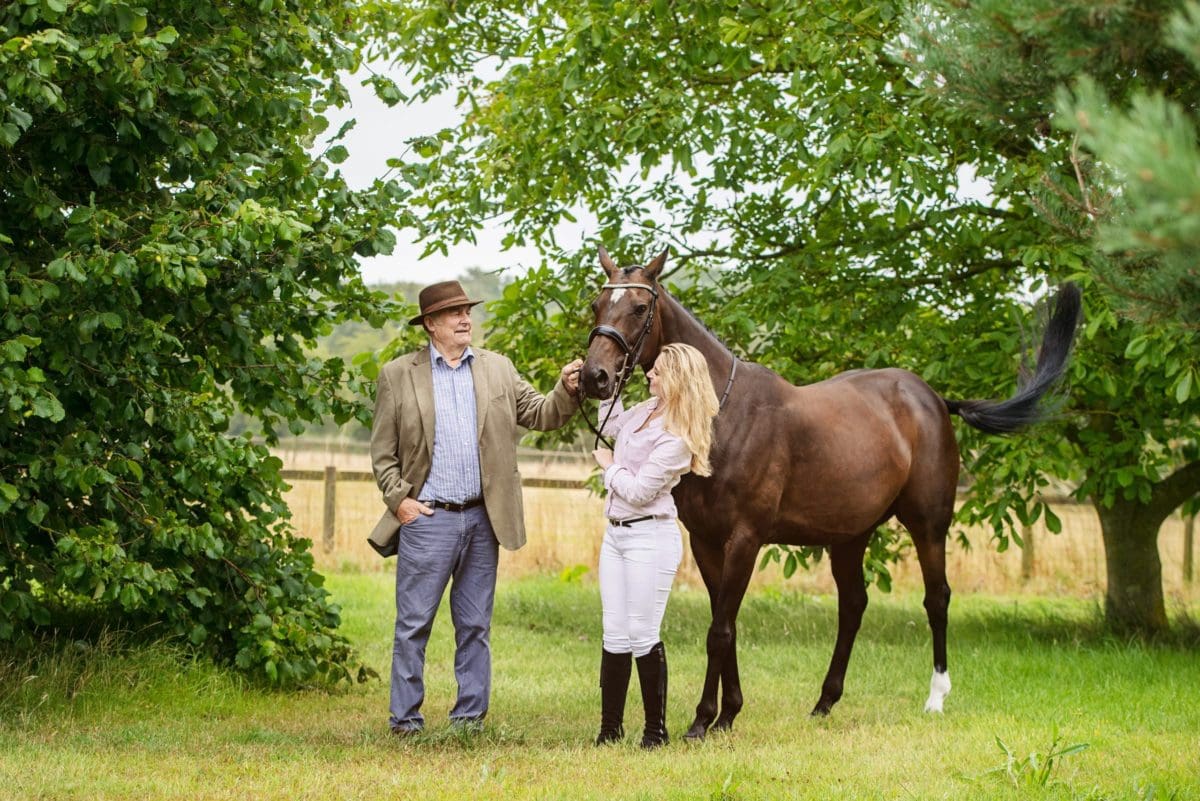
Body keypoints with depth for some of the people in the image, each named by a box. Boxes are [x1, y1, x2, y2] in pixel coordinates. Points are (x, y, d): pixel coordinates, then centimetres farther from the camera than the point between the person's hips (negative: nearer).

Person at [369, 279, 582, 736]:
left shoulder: (498, 370, 10)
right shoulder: (398, 375, 2)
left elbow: (539, 414, 7)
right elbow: (383, 451, 3)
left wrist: (566, 391, -12)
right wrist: (399, 500, -8)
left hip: (482, 518, 3)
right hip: (427, 518, -3)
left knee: (475, 626, 9)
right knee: (413, 625, -1)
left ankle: (470, 715, 15)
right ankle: (405, 716, 6)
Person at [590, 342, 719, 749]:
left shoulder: (676, 438, -19)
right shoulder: (648, 410, 7)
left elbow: (639, 491, -19)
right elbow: (613, 423, 30)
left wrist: (609, 464, -4)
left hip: (649, 536, -9)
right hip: (615, 532, 9)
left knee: (642, 635, -4)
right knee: (615, 635, 9)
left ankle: (656, 729, 7)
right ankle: (610, 726, 14)